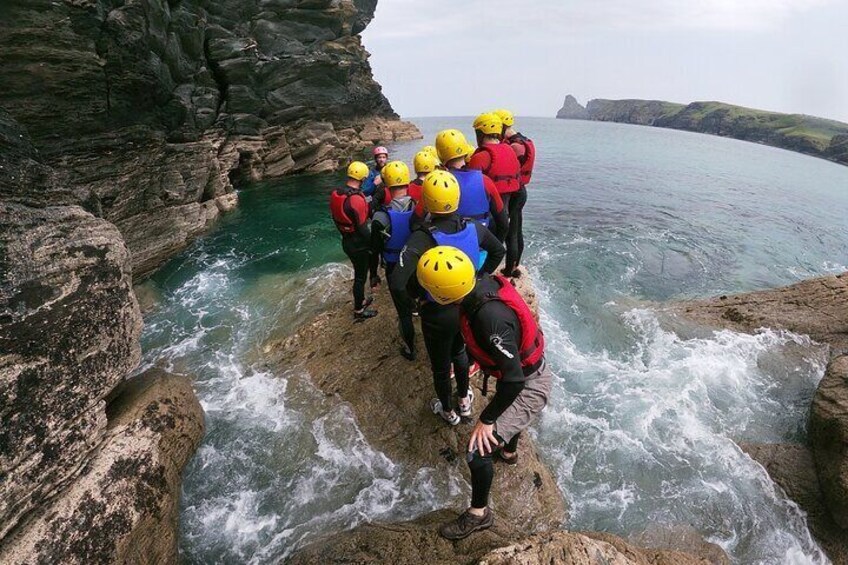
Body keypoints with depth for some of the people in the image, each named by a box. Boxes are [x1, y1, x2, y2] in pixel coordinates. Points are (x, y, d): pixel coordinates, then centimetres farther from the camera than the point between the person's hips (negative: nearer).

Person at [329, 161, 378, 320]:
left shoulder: (336, 193, -1)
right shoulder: (357, 199, -27)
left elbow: (336, 217, 11)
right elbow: (362, 228, -24)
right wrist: (373, 245, -11)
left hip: (346, 241, 8)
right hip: (358, 244, -8)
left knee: (360, 272, 25)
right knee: (360, 276, 7)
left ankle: (360, 301, 43)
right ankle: (359, 311, 20)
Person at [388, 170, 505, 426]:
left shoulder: (421, 238, -29)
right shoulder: (474, 228, -14)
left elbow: (396, 284, -36)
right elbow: (499, 251, 6)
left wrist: (419, 293, -15)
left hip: (437, 314, -4)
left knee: (440, 366, 21)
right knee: (460, 351, 32)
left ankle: (448, 411, 45)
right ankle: (464, 400, 52)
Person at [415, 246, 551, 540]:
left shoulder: (491, 318, -41)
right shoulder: (486, 282, -15)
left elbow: (514, 379, -36)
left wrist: (487, 420, -23)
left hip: (527, 387, -9)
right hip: (524, 368, 9)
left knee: (478, 450, -6)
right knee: (503, 406, 36)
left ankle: (479, 513, 21)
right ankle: (508, 450, 67)